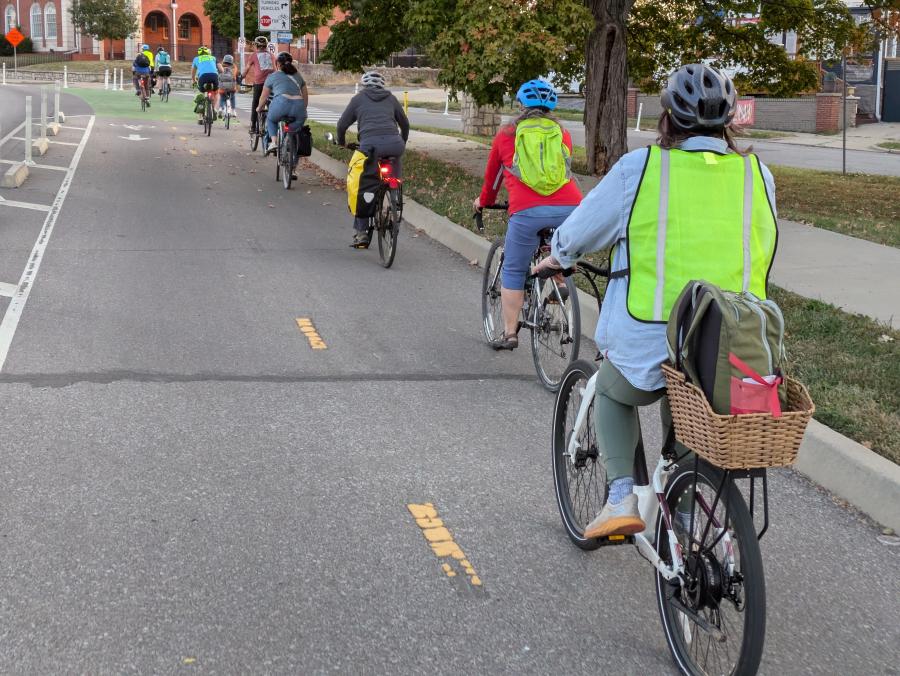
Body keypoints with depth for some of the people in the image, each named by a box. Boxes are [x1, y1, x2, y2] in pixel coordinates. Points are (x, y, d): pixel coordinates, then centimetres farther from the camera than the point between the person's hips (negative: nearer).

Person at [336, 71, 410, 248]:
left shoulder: (359, 98, 20)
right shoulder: (391, 98, 25)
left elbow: (342, 124, 20)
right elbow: (405, 124, 31)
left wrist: (341, 143, 38)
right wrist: (402, 143, 48)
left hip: (370, 145, -2)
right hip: (394, 144, 2)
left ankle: (360, 233, 9)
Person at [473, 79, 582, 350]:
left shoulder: (507, 133, 17)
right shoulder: (562, 133, 22)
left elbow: (492, 174, 28)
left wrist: (484, 201, 47)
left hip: (527, 211, -2)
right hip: (568, 208, 3)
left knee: (513, 271, 12)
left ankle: (509, 333, 13)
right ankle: (561, 281, 21)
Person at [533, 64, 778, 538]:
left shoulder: (639, 168, -5)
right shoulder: (757, 175, 4)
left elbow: (582, 229, 8)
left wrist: (556, 257, 30)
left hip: (649, 346, -3)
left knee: (613, 394, 29)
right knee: (680, 420, 32)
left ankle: (622, 497, 13)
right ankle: (684, 521, 30)